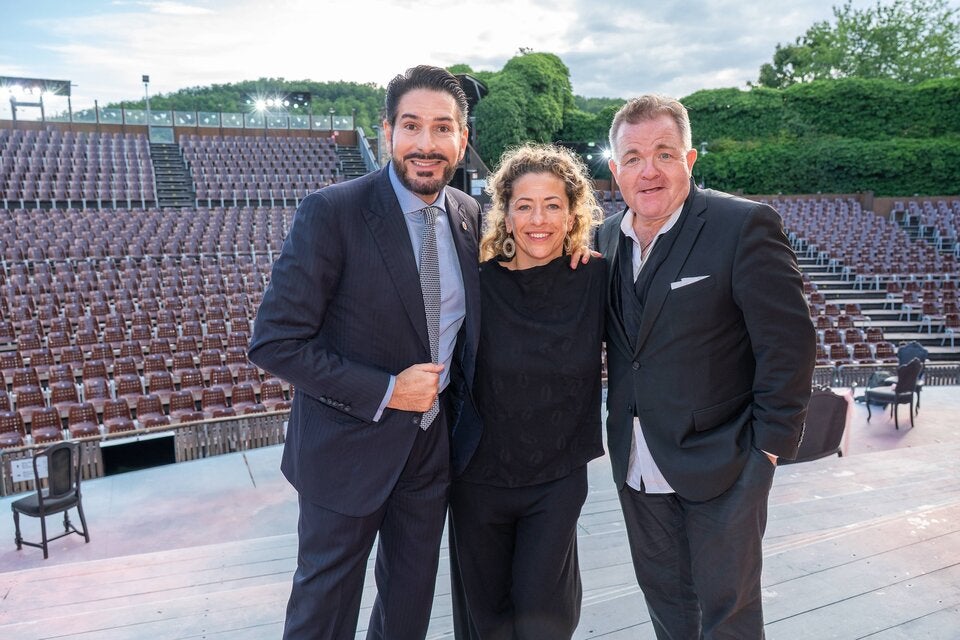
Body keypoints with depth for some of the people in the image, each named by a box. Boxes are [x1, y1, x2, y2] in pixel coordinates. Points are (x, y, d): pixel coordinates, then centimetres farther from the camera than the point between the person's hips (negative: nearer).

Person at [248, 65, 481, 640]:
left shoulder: (471, 217, -1)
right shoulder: (332, 213, -19)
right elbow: (275, 341, -20)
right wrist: (384, 392, -23)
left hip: (434, 442, 5)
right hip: (349, 445, -5)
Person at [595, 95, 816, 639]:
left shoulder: (744, 226, -15)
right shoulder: (609, 236, 4)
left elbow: (789, 341, -15)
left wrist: (770, 442, -13)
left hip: (721, 464, -5)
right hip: (638, 465, 6)